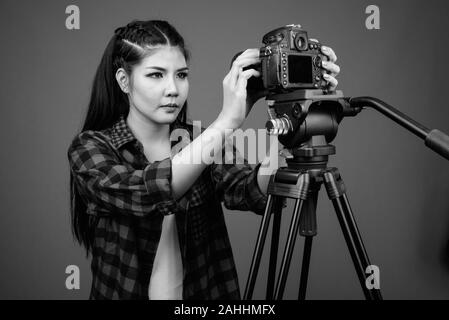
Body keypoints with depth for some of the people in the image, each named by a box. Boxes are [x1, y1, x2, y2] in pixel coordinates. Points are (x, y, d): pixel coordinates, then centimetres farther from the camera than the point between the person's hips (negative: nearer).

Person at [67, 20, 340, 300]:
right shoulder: (90, 148, -8)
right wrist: (226, 123, -32)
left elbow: (257, 194, -19)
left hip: (201, 291, 2)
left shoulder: (198, 142, -2)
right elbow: (141, 195, -28)